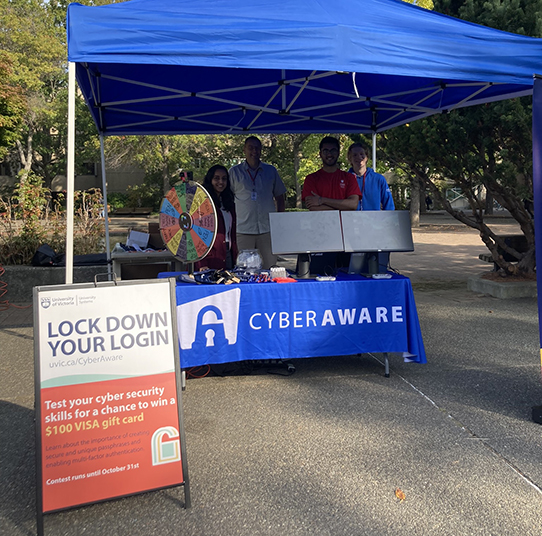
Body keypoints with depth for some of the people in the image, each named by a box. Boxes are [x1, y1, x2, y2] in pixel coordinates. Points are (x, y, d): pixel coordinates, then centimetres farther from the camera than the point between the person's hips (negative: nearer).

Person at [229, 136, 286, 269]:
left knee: (270, 267, 6)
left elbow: (279, 197, 17)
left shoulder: (271, 171, 11)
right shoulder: (234, 172, 6)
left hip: (268, 229, 2)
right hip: (243, 230, -1)